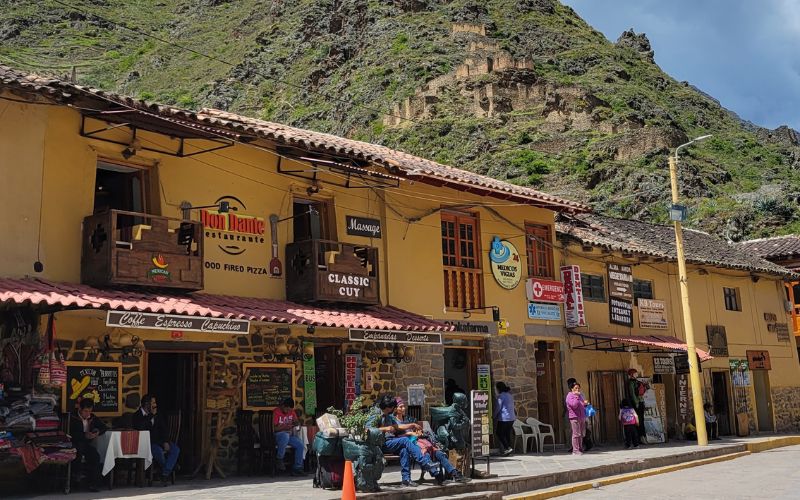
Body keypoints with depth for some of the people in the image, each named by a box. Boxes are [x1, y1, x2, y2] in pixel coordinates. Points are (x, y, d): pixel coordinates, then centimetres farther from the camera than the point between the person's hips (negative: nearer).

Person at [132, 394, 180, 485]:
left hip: (158, 441, 6)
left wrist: (166, 442, -2)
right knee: (158, 451, -35)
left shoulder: (156, 415, 12)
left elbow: (163, 429, 13)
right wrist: (151, 415, -20)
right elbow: (140, 427, -25)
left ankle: (165, 475, -21)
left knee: (175, 449, -18)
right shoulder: (137, 415, -6)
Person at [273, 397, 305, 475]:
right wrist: (284, 427, -28)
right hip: (278, 435, -6)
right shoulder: (276, 412, -11)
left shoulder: (292, 411, 8)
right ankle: (279, 459, -22)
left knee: (300, 445, -18)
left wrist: (297, 426, -5)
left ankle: (297, 468, -11)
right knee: (285, 436, -40)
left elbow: (296, 421, 19)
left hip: (289, 434, 6)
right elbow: (274, 428, -15)